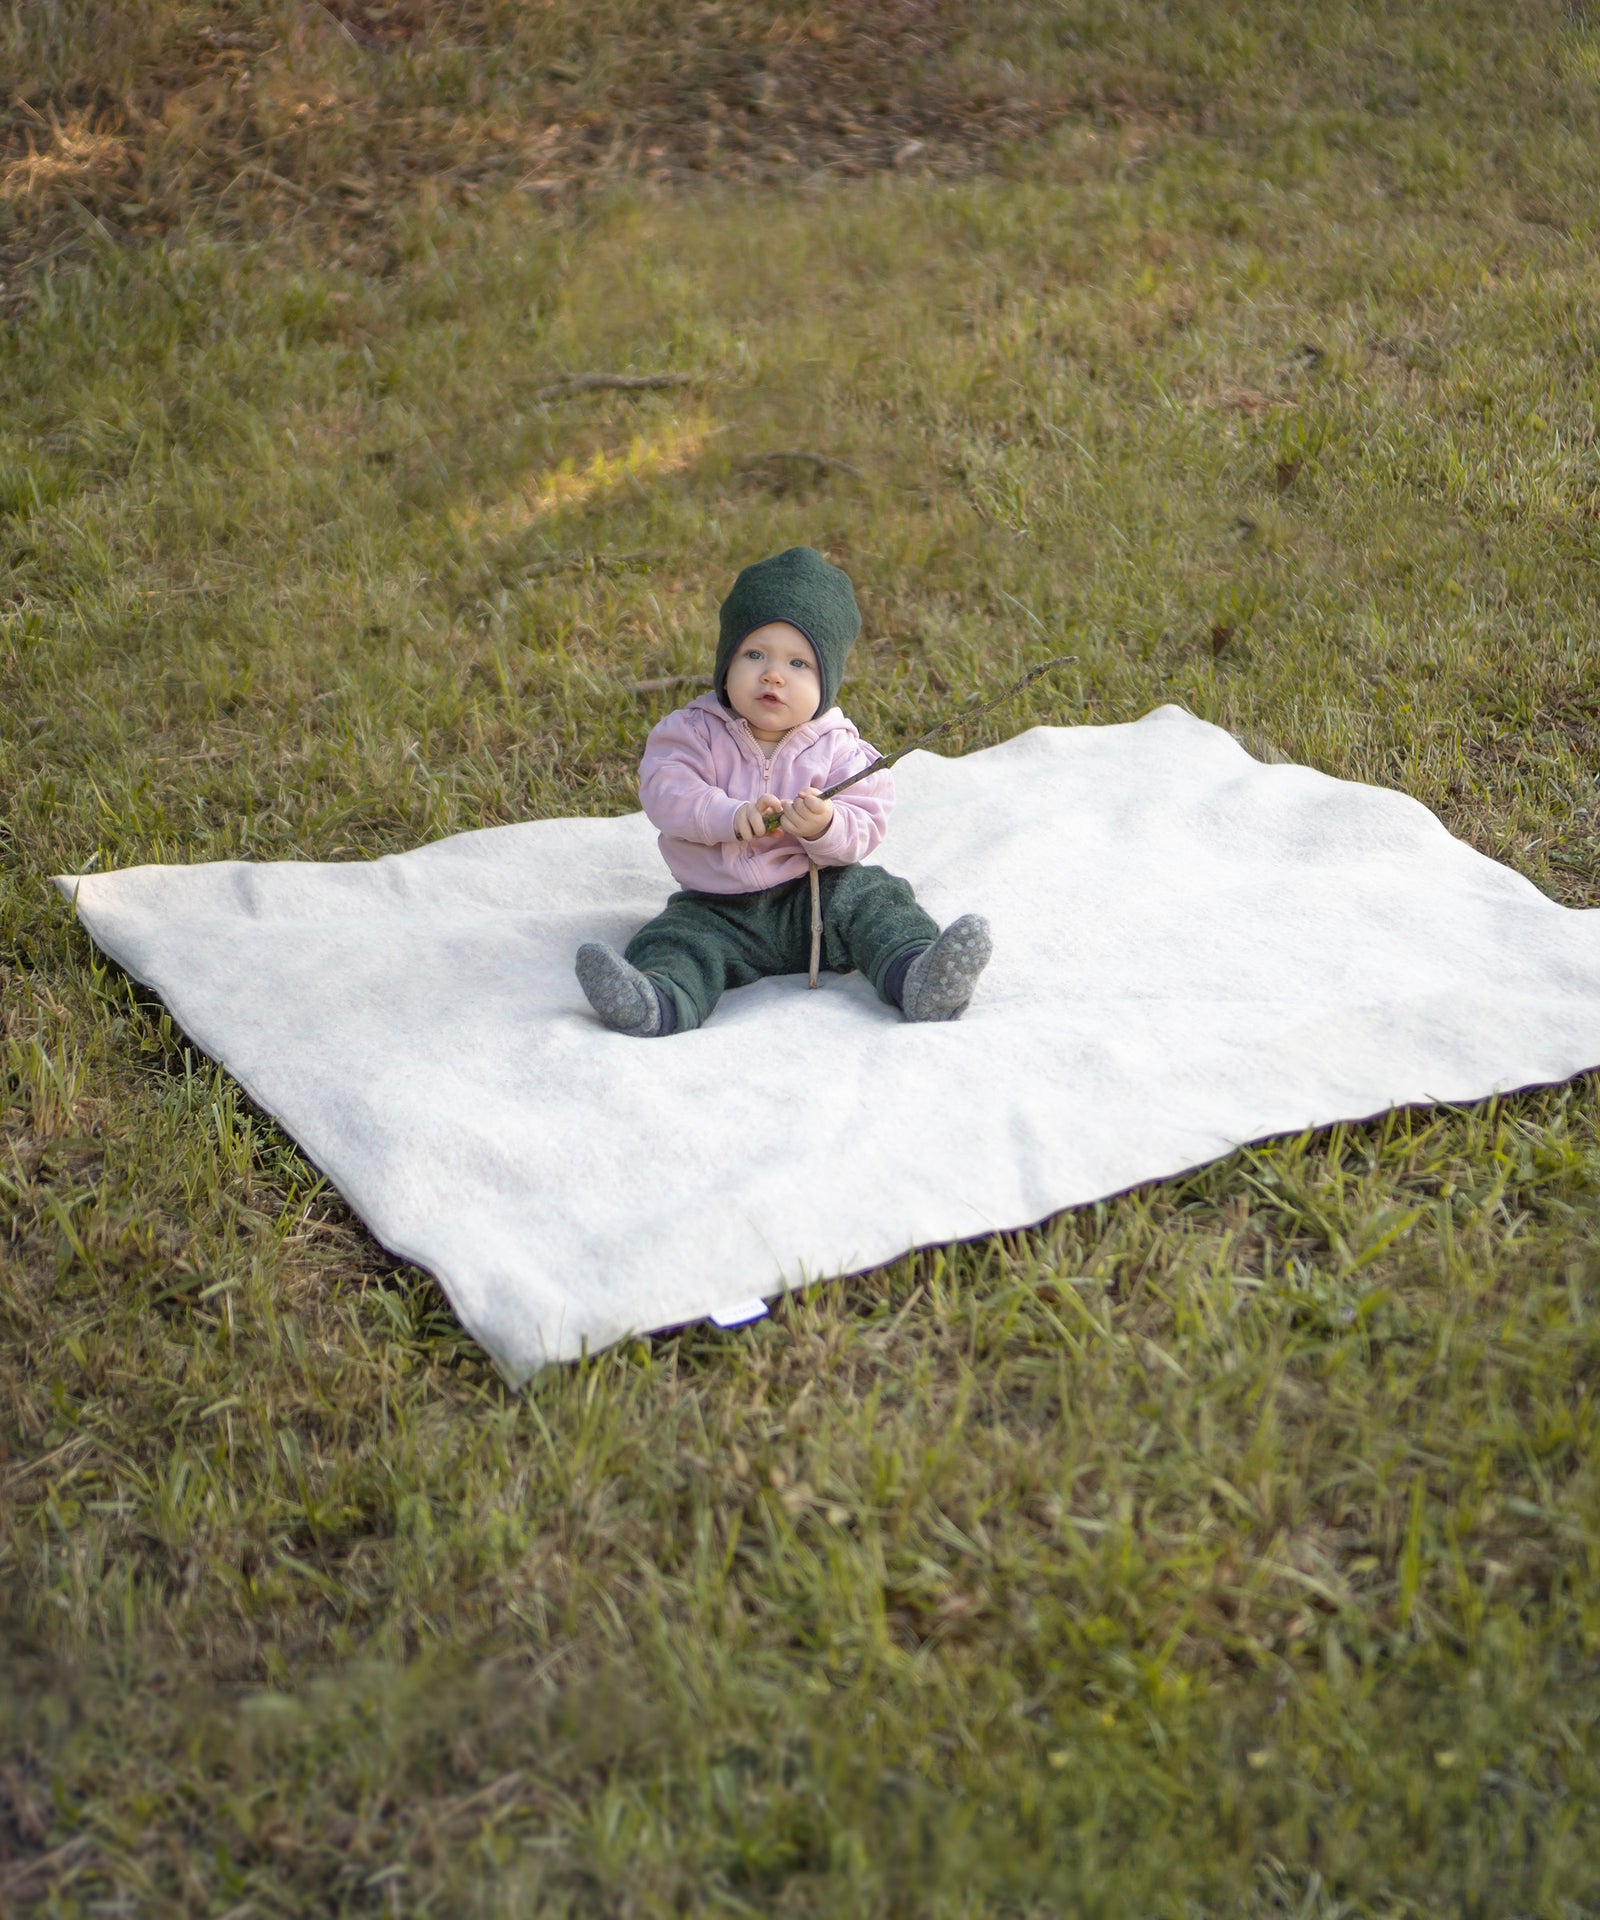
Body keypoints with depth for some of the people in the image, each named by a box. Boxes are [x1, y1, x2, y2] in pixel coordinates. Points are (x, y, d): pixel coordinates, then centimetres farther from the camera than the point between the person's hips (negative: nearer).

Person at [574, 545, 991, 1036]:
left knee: (869, 895, -24)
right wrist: (731, 815, -31)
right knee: (677, 939, -25)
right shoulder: (697, 732, 0)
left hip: (815, 895, 0)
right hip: (720, 911, 0)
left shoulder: (837, 747, -1)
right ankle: (658, 1004, -54)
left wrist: (826, 828, -33)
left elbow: (864, 826, -9)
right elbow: (662, 788, -15)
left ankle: (918, 980, -43)